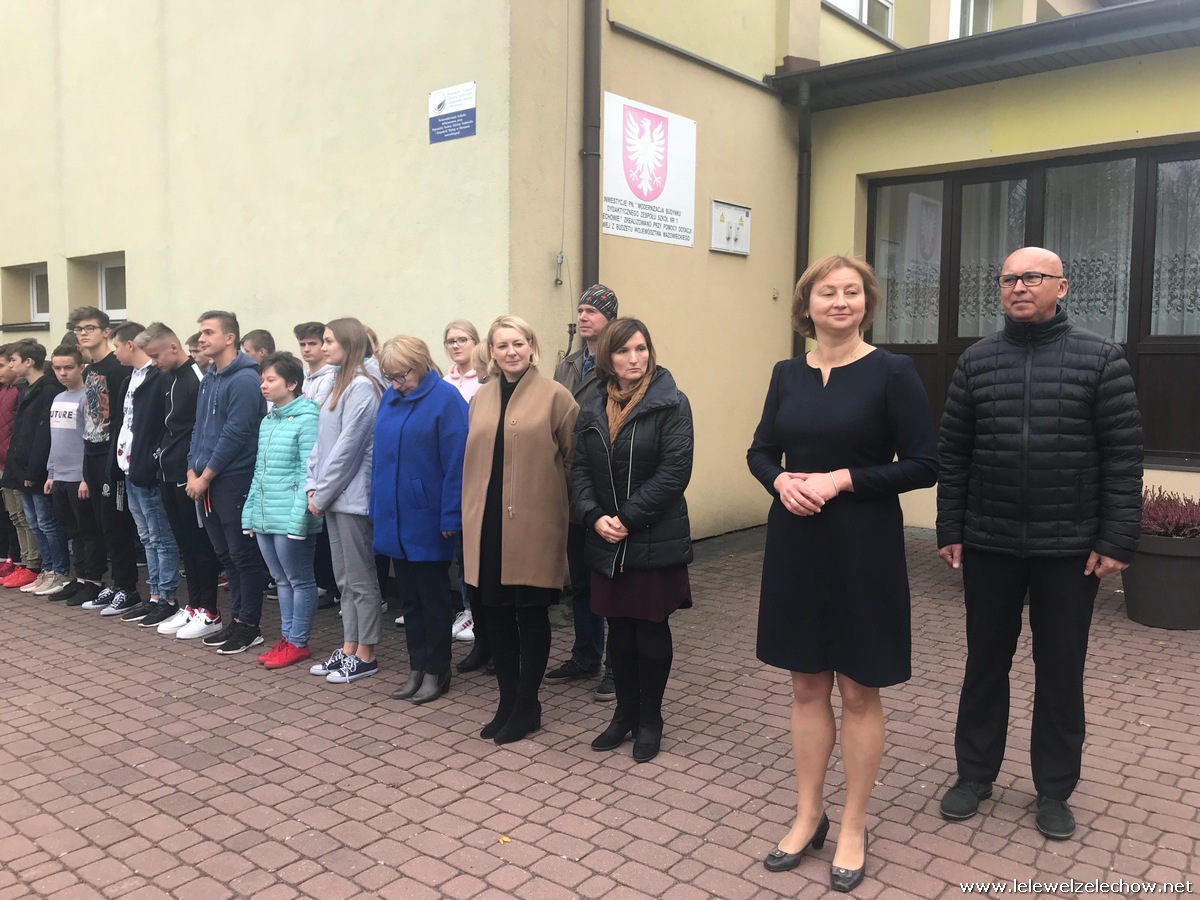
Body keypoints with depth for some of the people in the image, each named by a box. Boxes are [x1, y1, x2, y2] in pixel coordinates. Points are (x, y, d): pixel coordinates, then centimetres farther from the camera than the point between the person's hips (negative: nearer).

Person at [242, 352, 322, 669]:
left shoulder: (307, 419, -11)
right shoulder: (267, 421, 14)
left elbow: (309, 473, -15)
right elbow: (259, 471, 17)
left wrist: (298, 517, -20)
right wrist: (250, 513, 14)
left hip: (290, 519, -8)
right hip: (265, 518, 8)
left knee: (300, 581, 4)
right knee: (281, 580, 16)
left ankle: (298, 643, 14)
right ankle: (287, 637, 26)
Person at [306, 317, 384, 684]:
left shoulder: (362, 387, -13)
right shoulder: (339, 385, 15)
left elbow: (347, 447, -16)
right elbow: (322, 441, 15)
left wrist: (322, 493, -12)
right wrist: (312, 486, 5)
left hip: (353, 498, -9)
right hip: (334, 498, 9)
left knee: (361, 580, 0)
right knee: (345, 578, 14)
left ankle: (365, 656, 10)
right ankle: (348, 650, 23)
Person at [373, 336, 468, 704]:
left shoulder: (445, 398, -12)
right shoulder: (389, 399, 8)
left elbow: (455, 462, -15)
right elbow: (380, 455, 13)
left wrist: (450, 517, -16)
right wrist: (378, 507, 9)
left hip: (427, 519, -6)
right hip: (395, 517, 6)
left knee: (433, 597, 6)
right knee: (409, 596, 14)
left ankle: (436, 671, 19)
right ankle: (417, 667, 26)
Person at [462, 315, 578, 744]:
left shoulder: (554, 395, -5)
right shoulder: (481, 398, 12)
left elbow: (576, 457, -4)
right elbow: (473, 459, 16)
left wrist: (561, 501, -2)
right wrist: (470, 513, 13)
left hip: (534, 525, -5)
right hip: (488, 524, 5)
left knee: (530, 614, 6)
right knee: (494, 612, 11)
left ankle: (527, 706, 21)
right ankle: (507, 701, 27)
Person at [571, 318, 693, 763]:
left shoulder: (670, 403, -8)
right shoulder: (592, 405, 7)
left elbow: (675, 470, -15)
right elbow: (580, 468, 5)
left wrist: (629, 518, -17)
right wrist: (594, 516, -11)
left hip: (656, 539, -4)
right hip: (607, 541, 4)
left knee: (651, 629, 7)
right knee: (619, 629, 14)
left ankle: (650, 719, 23)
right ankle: (625, 714, 30)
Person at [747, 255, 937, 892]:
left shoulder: (892, 372, -7)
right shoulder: (787, 374, 5)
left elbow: (924, 464, -9)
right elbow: (761, 450, 12)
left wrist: (843, 480, -19)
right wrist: (780, 480, -9)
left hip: (863, 548, -4)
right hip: (796, 544, 4)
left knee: (858, 690, 8)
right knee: (807, 685, 13)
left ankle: (852, 828, 25)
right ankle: (808, 816, 29)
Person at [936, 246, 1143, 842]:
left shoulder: (1100, 359, -2)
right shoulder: (976, 361, 4)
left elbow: (1123, 455, -5)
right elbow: (952, 453, 4)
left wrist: (1117, 539, -10)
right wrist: (950, 531, 0)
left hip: (1070, 547, -1)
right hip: (989, 544, 2)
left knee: (1060, 672, 10)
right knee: (985, 663, 12)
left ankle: (1054, 790, 26)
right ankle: (975, 774, 28)